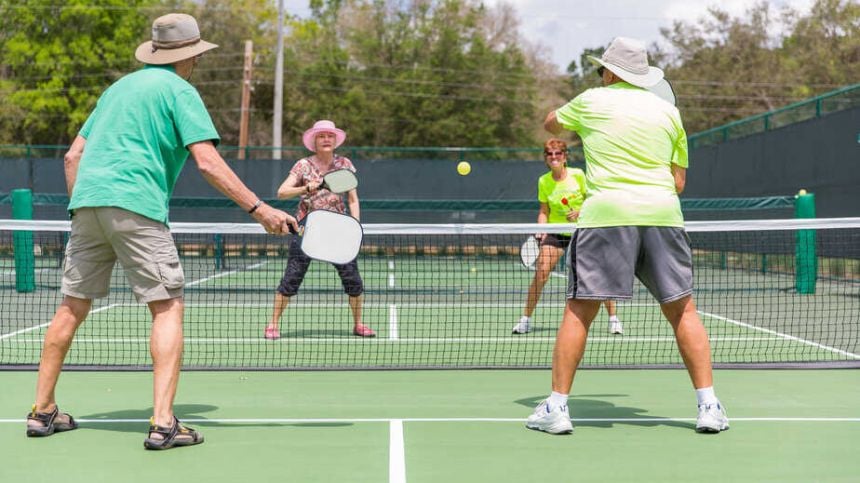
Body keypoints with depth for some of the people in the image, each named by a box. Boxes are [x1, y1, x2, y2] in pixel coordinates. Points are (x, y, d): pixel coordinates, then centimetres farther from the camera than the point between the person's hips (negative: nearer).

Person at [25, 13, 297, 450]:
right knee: (169, 307, -4)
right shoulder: (179, 90, 2)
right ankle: (162, 423, -14)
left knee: (73, 307, 15)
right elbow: (208, 162, -10)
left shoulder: (119, 86, 24)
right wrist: (259, 209, -11)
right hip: (135, 206, -7)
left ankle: (42, 411, 22)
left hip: (87, 201, 7)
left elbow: (73, 156, 23)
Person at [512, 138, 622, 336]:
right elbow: (544, 211, 4)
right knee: (540, 272, -13)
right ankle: (525, 319, -3)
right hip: (555, 232, 1)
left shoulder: (578, 175, -8)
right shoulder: (543, 182, -2)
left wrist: (580, 212, -19)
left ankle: (613, 318, 7)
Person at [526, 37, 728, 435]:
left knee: (579, 310, 2)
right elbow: (678, 181, 17)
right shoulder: (669, 112, 17)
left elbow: (551, 123, 31)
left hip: (606, 212, -2)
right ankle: (708, 406, 5)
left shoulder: (591, 101, 11)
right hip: (663, 213, 3)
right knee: (682, 310, 8)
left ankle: (557, 406, 1)